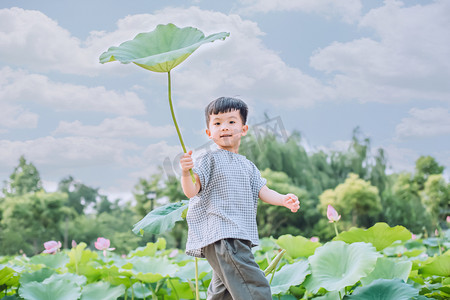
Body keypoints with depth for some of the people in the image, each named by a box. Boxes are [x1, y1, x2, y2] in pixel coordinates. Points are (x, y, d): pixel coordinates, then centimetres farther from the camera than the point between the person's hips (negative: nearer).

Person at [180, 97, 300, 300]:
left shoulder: (248, 166, 20)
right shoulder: (210, 159, 0)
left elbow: (262, 192, 12)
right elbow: (192, 191, -9)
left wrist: (284, 200, -7)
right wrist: (185, 173, -29)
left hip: (240, 237, 8)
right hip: (220, 237, -8)